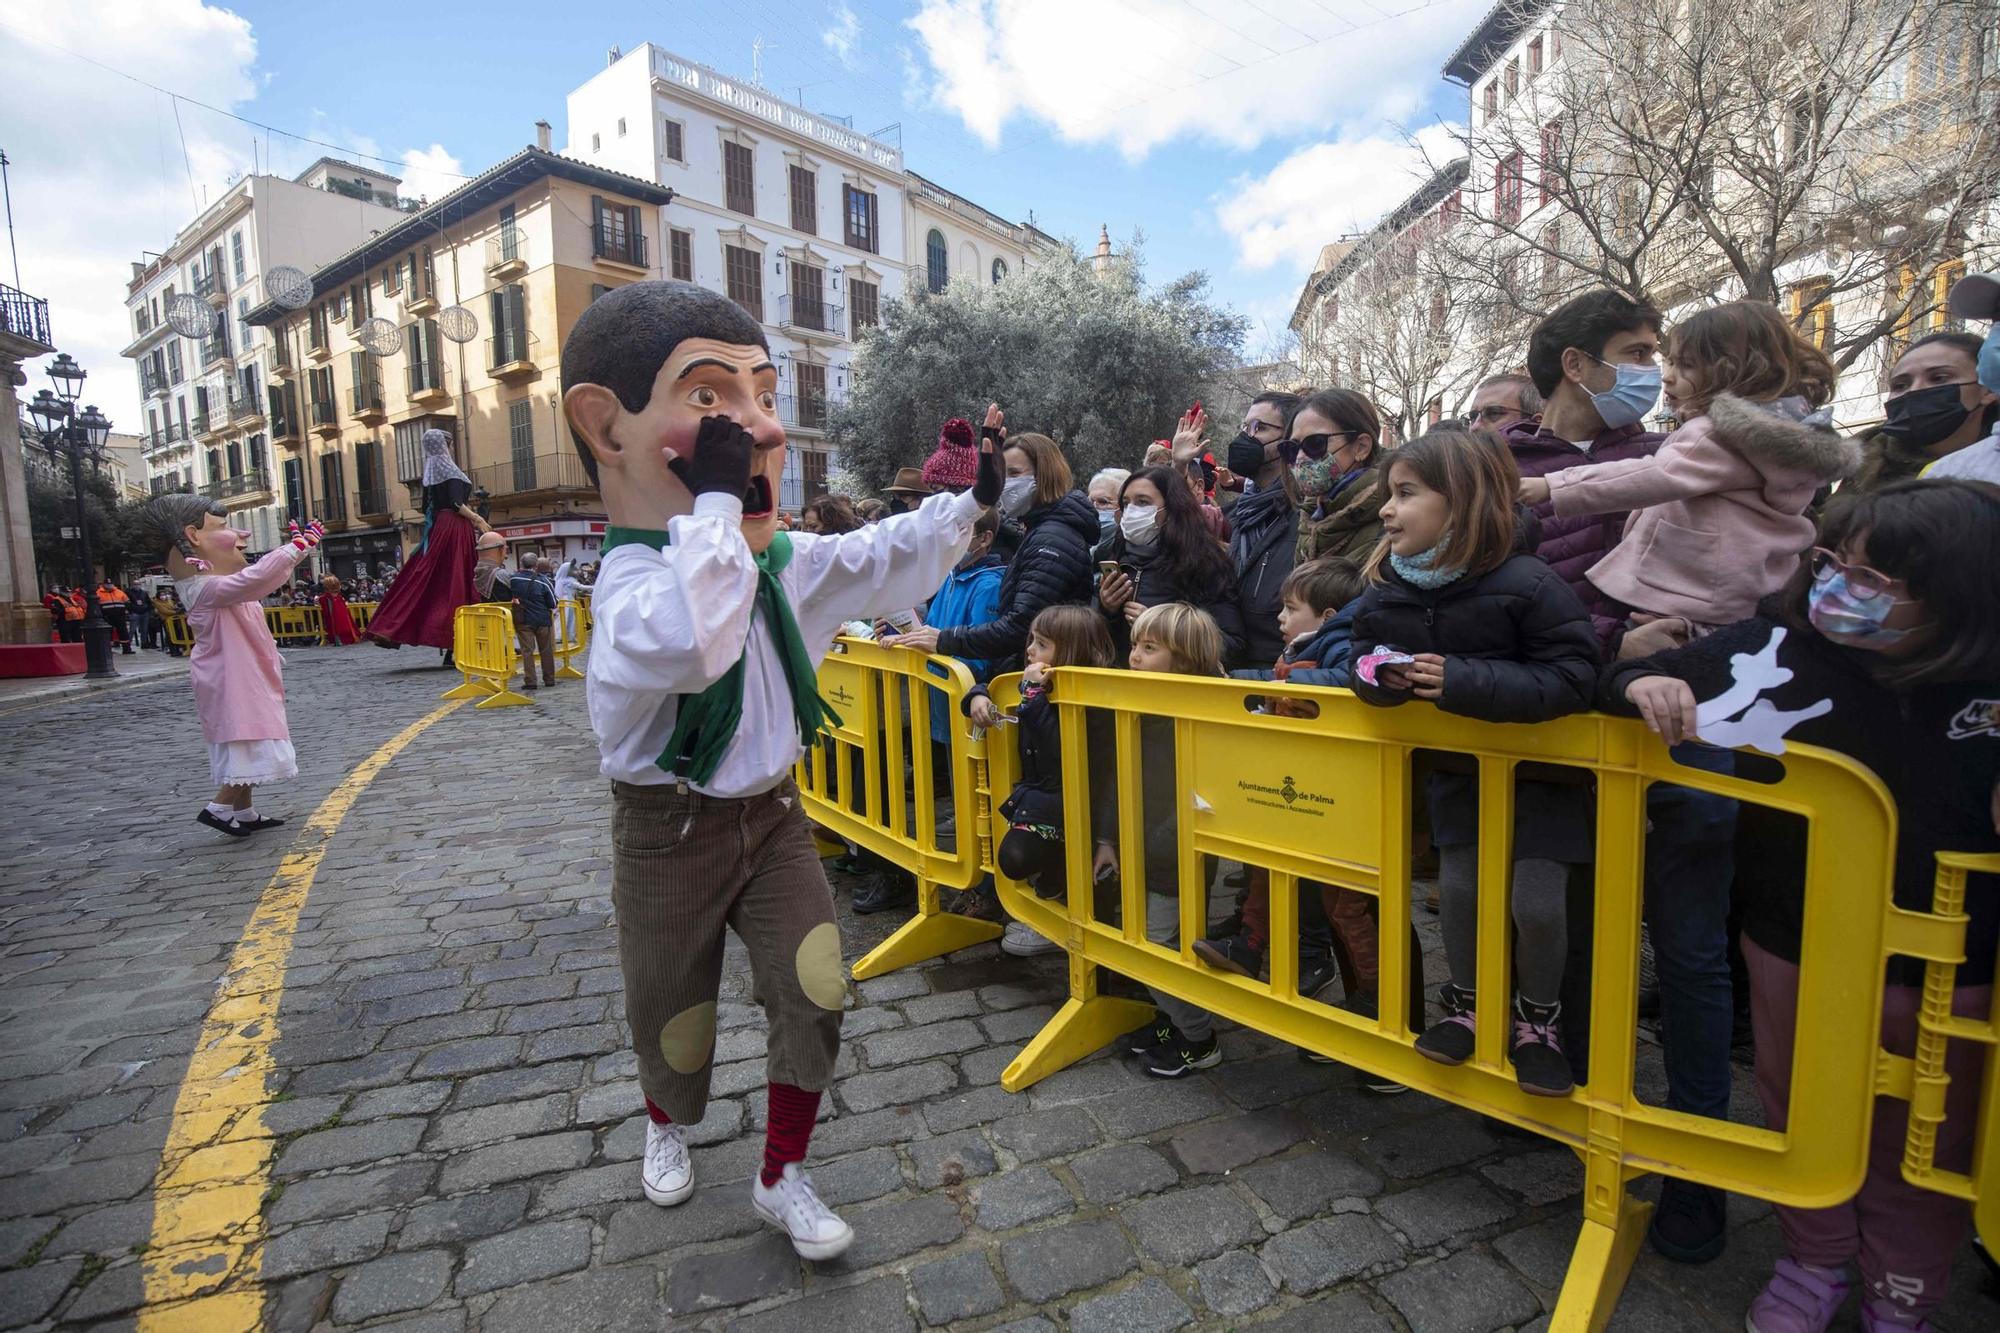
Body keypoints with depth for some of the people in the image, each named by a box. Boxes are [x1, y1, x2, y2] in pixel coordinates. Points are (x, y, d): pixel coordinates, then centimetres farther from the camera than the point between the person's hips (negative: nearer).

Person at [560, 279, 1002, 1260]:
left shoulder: (786, 558, -3)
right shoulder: (637, 578, -26)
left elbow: (885, 558, 7)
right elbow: (687, 643, -49)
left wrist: (970, 502, -3)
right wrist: (715, 501, -41)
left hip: (772, 812, 5)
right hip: (670, 829, -4)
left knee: (816, 993, -3)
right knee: (673, 1019, 17)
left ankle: (782, 1177, 23)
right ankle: (669, 1126, 55)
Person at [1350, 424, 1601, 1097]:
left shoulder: (1526, 582, -25)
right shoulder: (1387, 588, -9)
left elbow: (1572, 677, -27)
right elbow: (1363, 651, 4)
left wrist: (1463, 681, -36)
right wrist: (1380, 672, -21)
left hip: (1537, 766, -4)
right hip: (1456, 763, 4)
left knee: (1536, 901, -2)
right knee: (1457, 886, 8)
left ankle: (1540, 1018, 26)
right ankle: (1465, 1004, 31)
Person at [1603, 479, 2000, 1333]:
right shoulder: (1776, 645, -13)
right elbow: (1622, 679, -10)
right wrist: (1646, 685, -32)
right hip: (1792, 946, 0)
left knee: (1915, 1150, 21)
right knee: (1800, 1119, 22)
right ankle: (1813, 1260, 47)